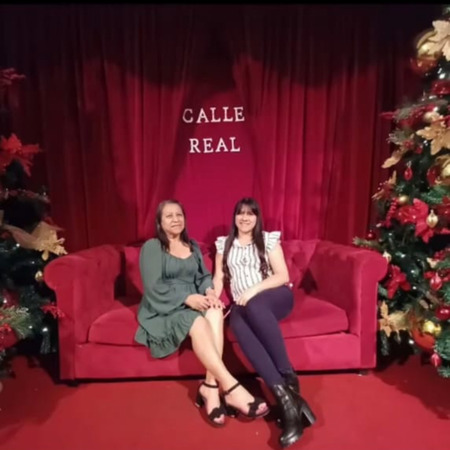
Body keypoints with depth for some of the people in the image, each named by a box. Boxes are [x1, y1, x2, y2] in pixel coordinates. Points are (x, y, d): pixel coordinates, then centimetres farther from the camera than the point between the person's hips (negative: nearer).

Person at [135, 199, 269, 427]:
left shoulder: (193, 246, 19)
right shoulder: (151, 247, -1)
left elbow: (204, 276, 10)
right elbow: (153, 287, -12)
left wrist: (209, 291, -14)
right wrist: (187, 298, -23)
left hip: (193, 303, 5)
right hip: (163, 309, -4)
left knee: (216, 311, -32)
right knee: (198, 323, -36)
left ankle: (210, 387, -36)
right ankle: (231, 388, -38)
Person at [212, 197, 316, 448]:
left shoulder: (269, 239, 9)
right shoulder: (224, 243, 19)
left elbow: (282, 275, 1)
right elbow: (219, 277, 16)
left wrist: (254, 290, -13)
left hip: (276, 296, -1)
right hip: (244, 305, 2)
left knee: (254, 306, -39)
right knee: (238, 323, -36)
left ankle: (289, 378, -32)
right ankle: (286, 396, -41)